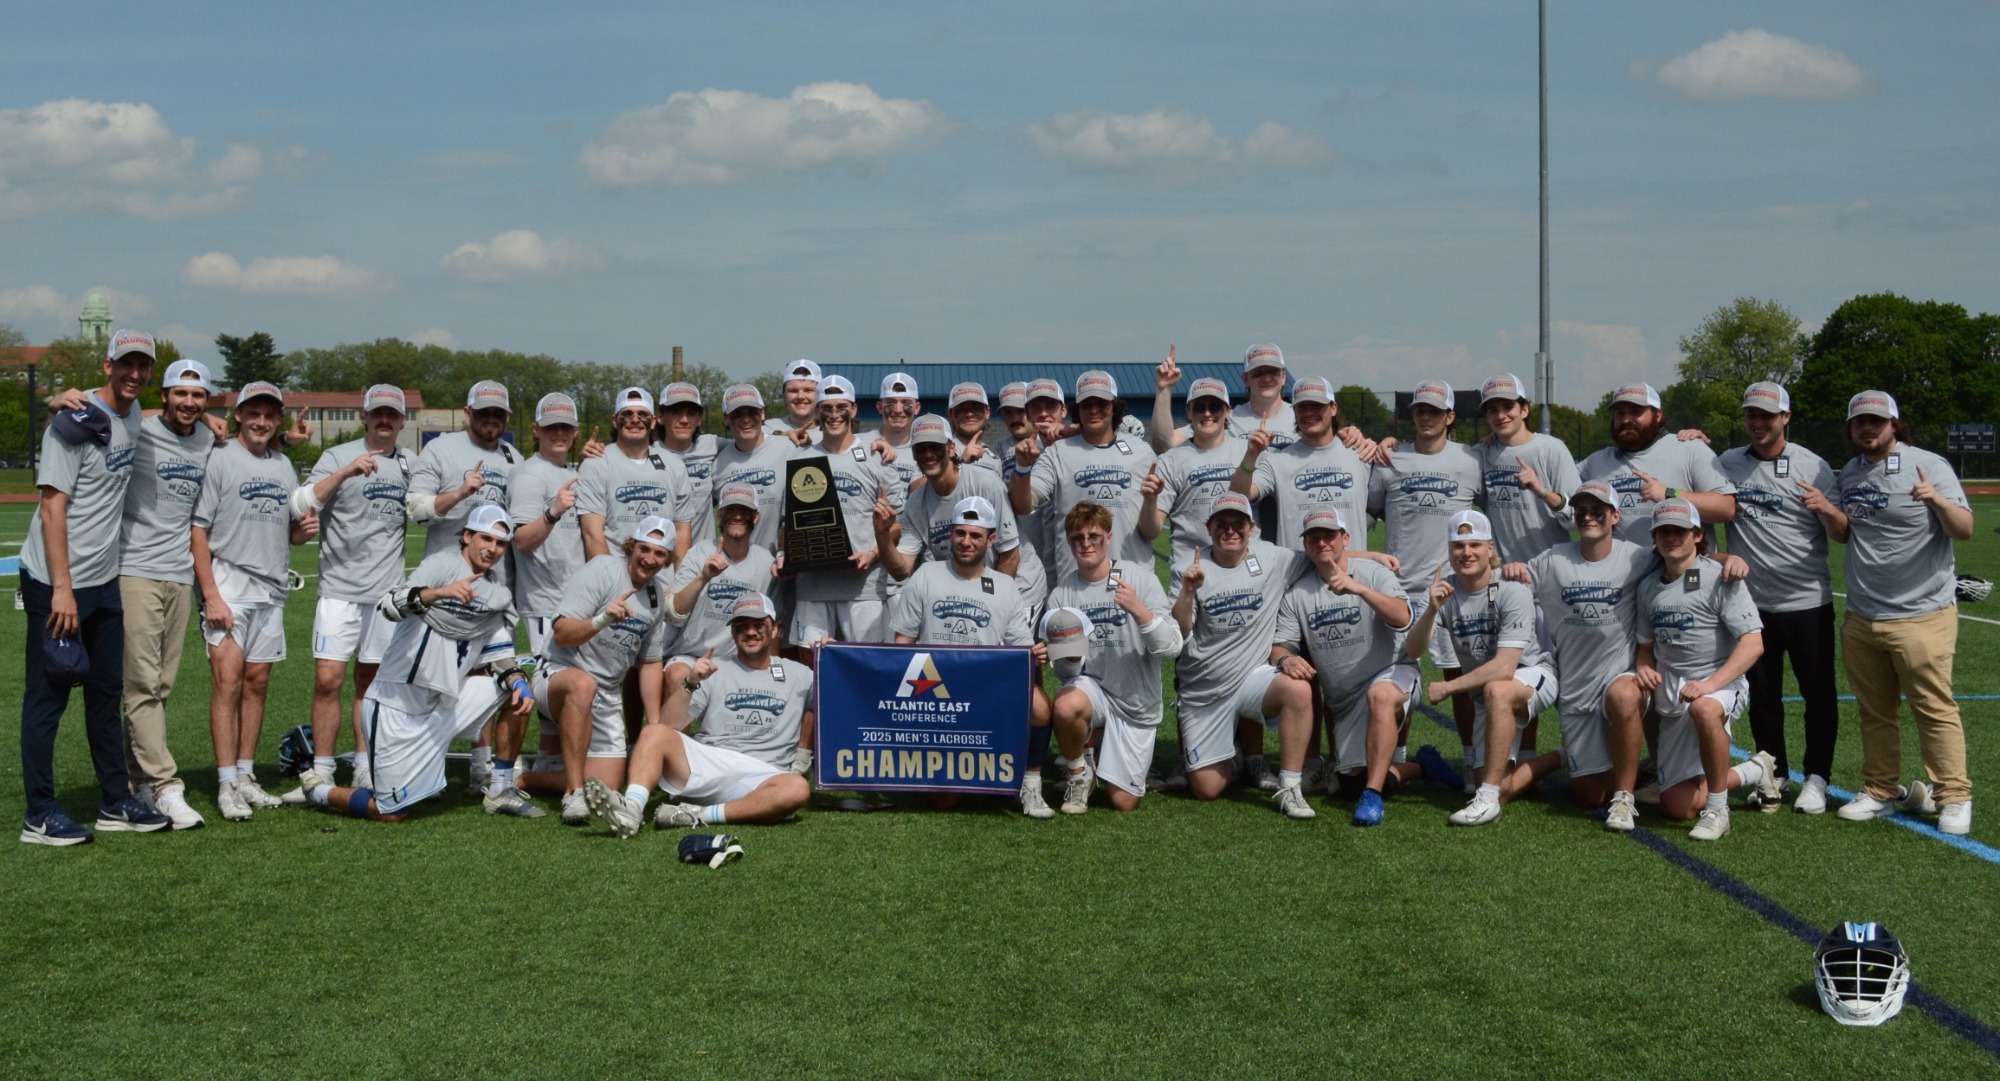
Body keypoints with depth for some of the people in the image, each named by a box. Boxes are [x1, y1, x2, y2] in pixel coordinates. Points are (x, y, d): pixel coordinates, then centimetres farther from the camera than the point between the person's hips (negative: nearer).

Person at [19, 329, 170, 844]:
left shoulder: (132, 416, 9)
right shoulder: (76, 423, -14)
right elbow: (52, 508, -18)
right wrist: (62, 589, -22)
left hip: (103, 581, 8)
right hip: (54, 584, -8)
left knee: (106, 691, 13)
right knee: (47, 695, -1)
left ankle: (115, 802, 22)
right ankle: (39, 815, 5)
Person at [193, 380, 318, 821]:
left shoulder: (283, 465, 15)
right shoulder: (219, 459, -4)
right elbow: (198, 531, -9)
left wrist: (304, 530, -2)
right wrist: (211, 595, -16)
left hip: (271, 589, 6)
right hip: (229, 582, -6)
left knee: (257, 683, 8)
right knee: (228, 681, -10)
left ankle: (246, 776, 15)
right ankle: (227, 784, -8)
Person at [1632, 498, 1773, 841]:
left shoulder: (1718, 577, -8)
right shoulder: (1649, 587, 12)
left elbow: (1753, 642, -16)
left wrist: (1710, 684, -27)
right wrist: (1644, 667, -2)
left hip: (1721, 684, -6)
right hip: (1670, 695, 6)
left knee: (1704, 708, -45)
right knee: (1678, 806, 1)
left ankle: (1717, 810, -27)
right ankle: (1755, 771, 27)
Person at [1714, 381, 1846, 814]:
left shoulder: (1812, 467, -3)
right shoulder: (1727, 464, 6)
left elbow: (1846, 531, -4)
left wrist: (1827, 510, -26)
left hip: (1807, 600, -3)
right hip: (1752, 601, 3)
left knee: (1818, 693, 5)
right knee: (1762, 694, 12)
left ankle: (1817, 777, 17)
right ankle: (1773, 774, 25)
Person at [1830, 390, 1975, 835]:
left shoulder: (1928, 465, -8)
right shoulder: (1850, 472, 10)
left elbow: (1964, 529, -15)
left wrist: (1938, 501, -36)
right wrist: (1826, 512, -2)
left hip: (1921, 615, -6)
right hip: (1861, 618, 6)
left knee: (1935, 708, -5)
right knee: (1874, 711, 12)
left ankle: (1954, 797, 3)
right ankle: (1878, 792, 22)